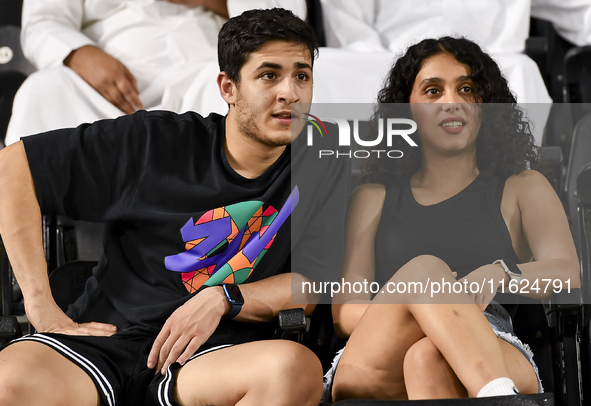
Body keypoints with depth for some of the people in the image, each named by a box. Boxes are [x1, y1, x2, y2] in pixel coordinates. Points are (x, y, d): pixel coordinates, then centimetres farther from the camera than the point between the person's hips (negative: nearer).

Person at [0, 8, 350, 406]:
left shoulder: (322, 168, 5)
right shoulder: (155, 142, -1)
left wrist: (222, 299, -12)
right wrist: (42, 306, -5)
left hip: (213, 357, 2)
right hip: (105, 340, -2)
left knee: (297, 367, -35)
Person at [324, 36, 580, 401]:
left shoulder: (523, 189, 24)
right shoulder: (373, 197, 27)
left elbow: (567, 275, 3)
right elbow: (344, 310, 12)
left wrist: (500, 274, -22)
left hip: (494, 360, 0)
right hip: (377, 378, 1)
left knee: (429, 359, -37)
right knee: (426, 268, -32)